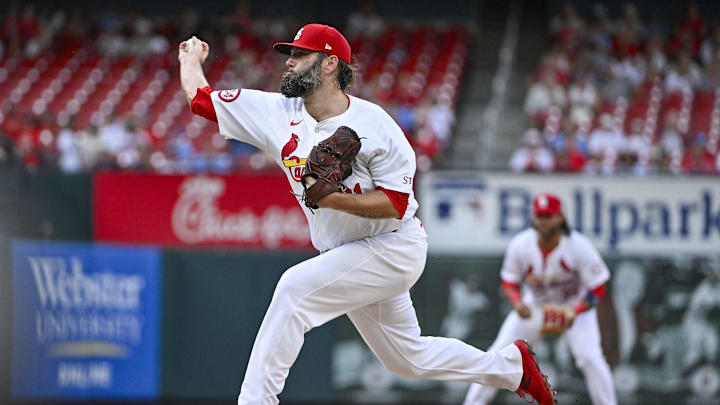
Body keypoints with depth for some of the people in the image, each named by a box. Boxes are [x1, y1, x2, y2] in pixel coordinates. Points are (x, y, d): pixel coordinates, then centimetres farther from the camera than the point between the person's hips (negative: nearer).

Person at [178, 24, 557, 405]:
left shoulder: (374, 124, -17)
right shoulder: (278, 113, -2)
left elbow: (395, 203, -20)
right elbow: (200, 98, 2)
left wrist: (331, 199, -30)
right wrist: (192, 57, 13)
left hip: (393, 248, -7)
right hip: (348, 257, 7)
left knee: (295, 287, -25)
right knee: (408, 357, 16)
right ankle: (510, 364, 35)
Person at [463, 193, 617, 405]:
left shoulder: (579, 246, -26)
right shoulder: (520, 245, -20)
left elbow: (597, 290, -20)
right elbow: (509, 282, -5)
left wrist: (573, 314, -36)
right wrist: (517, 302, -29)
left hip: (576, 308, -2)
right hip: (533, 307, 2)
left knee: (590, 358, -22)